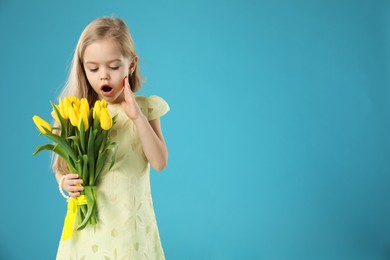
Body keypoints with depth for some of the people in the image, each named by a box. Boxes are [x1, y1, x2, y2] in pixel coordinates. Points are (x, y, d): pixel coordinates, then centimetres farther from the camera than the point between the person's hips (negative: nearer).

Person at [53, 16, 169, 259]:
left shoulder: (145, 108, -3)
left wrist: (138, 117, -18)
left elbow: (160, 162, -11)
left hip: (130, 221, 0)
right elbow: (62, 168, 5)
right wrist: (65, 182, -17)